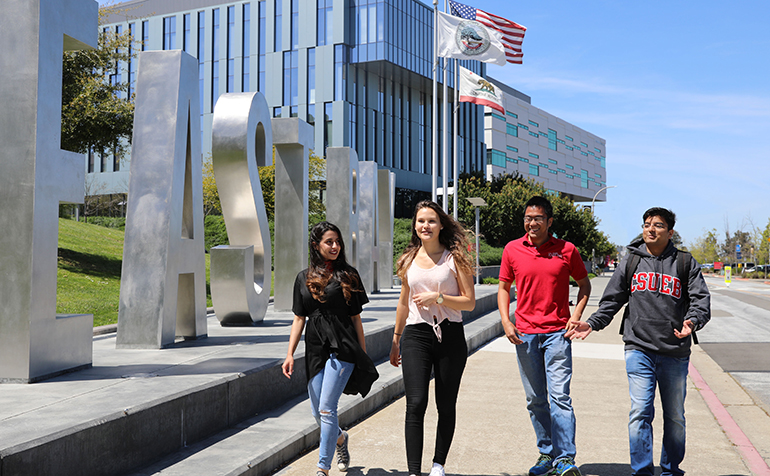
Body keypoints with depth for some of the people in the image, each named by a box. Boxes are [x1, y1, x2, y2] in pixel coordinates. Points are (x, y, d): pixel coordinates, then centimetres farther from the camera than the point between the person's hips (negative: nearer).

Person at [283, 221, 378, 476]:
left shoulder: (348, 274, 4)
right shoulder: (304, 278, 10)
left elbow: (356, 317, 6)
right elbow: (299, 318, 11)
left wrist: (363, 356, 5)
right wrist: (290, 354, 3)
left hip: (342, 347, -4)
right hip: (315, 348, 4)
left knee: (327, 408, -11)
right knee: (317, 412, 11)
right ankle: (340, 437, 42)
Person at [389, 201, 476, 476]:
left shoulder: (454, 257, 1)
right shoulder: (409, 260, 12)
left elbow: (470, 302, -2)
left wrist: (438, 297, -15)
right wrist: (396, 339, 24)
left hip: (450, 335, -1)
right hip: (416, 335, 2)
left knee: (446, 406, 8)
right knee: (416, 404, -10)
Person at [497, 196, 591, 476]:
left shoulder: (567, 250, 0)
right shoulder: (512, 250, 4)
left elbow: (584, 284, 12)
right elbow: (504, 287, 12)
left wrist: (576, 317, -1)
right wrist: (506, 321, -1)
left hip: (557, 332, -2)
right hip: (524, 334, 2)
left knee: (559, 395, -11)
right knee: (535, 400, 10)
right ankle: (546, 453, 23)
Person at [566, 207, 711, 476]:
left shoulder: (685, 263, 4)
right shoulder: (631, 262, 8)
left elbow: (701, 298, -2)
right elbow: (612, 300, 11)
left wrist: (692, 321, -23)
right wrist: (592, 323, -4)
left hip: (675, 353, 1)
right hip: (639, 349, 0)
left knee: (675, 416, 13)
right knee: (640, 411, -9)